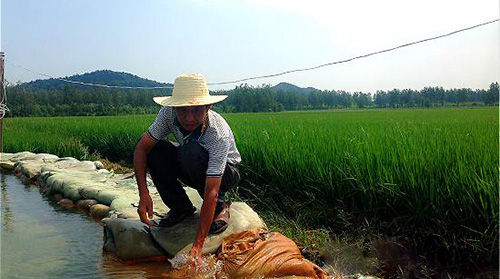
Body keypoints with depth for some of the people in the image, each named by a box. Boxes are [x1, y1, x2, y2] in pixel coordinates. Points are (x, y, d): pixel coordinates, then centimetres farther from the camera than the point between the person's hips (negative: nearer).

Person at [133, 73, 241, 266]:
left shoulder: (219, 134, -36)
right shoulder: (169, 113, -23)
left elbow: (211, 193, -40)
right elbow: (141, 148, -16)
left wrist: (197, 246, -42)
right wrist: (143, 194, -28)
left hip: (226, 173, -5)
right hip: (191, 169, 5)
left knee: (192, 152, -36)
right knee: (154, 149, -20)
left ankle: (220, 208, -11)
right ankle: (182, 207, -3)